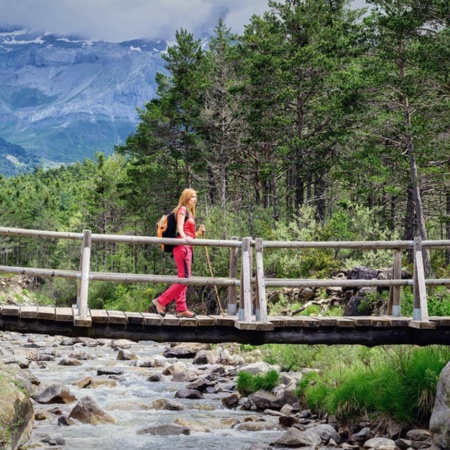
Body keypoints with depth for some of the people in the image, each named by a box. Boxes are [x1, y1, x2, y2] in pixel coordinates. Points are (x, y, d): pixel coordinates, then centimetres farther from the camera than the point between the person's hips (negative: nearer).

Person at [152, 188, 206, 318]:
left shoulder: (190, 213, 24)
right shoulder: (182, 209, -2)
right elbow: (180, 227, -16)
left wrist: (199, 232, 6)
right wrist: (184, 237, -34)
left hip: (186, 248, 10)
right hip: (182, 247, -10)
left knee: (183, 279, 8)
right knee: (184, 278, -14)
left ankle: (181, 309, 8)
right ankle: (160, 302, -12)